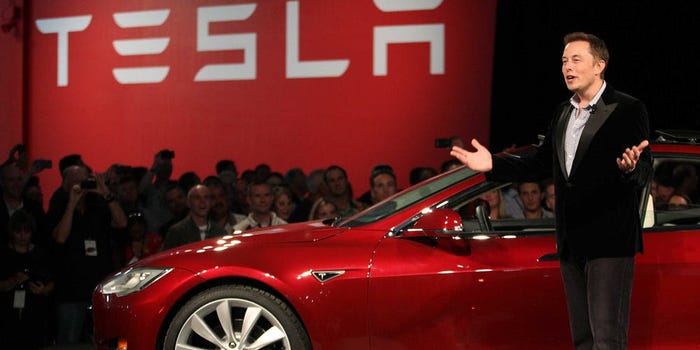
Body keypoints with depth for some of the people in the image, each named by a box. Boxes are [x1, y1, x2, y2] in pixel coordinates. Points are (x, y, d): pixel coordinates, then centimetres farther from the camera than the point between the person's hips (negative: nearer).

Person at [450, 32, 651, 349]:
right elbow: (539, 165, 19)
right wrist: (493, 165, 7)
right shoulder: (563, 113, 16)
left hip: (609, 241, -8)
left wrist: (630, 168, -37)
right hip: (572, 243, 8)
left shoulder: (627, 110, -7)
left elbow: (643, 174, -14)